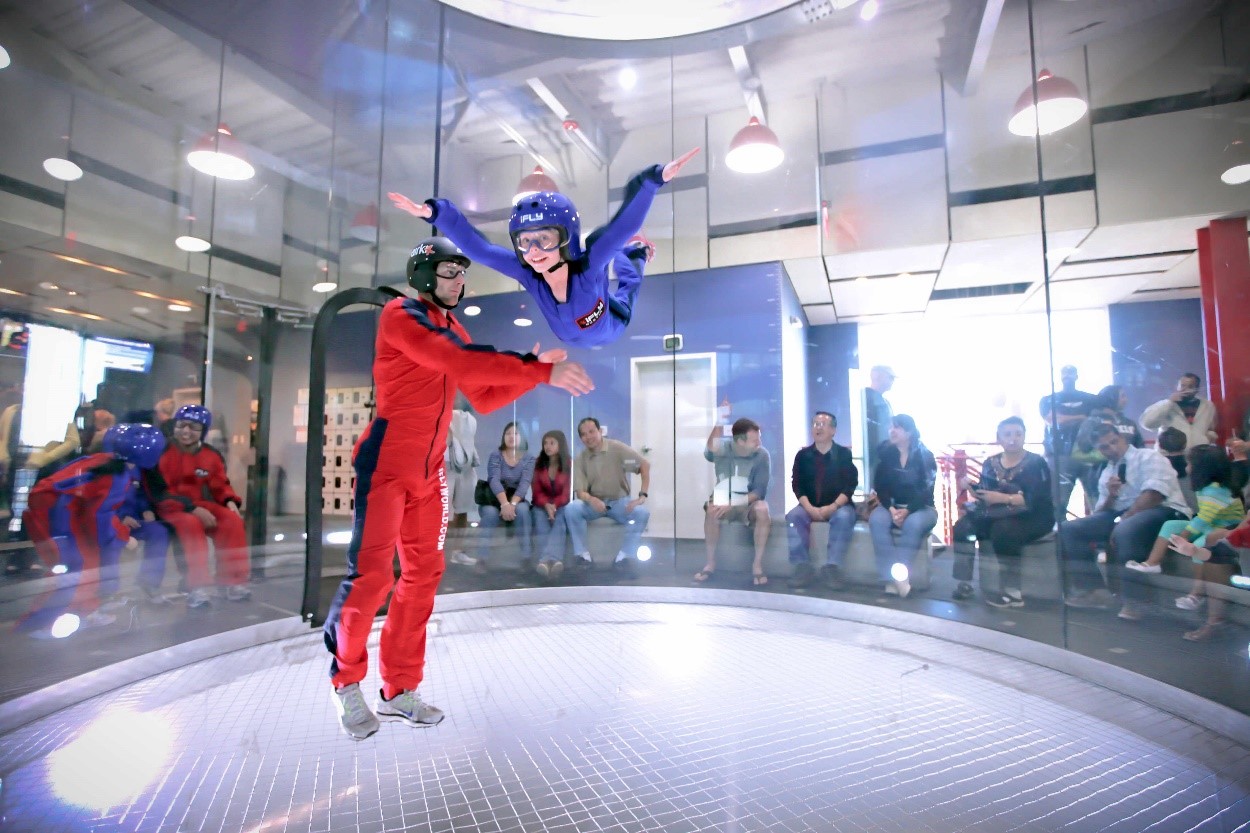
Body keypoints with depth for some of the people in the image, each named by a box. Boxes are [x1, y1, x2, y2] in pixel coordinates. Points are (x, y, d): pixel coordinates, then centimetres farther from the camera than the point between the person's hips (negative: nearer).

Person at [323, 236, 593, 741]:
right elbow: (460, 362, -24)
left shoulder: (453, 331, 15)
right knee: (371, 574, -5)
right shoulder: (401, 316, -8)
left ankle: (400, 691, 22)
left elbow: (485, 398, 12)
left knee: (423, 574, 9)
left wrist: (534, 369, -2)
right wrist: (541, 371, -27)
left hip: (430, 471, 8)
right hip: (387, 465, -7)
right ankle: (346, 682, 20)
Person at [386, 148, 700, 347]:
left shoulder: (589, 264, -44)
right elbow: (476, 246, -38)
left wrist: (656, 178, -66)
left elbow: (626, 225, -54)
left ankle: (628, 259, 59)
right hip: (569, 340, 2)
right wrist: (433, 212, -47)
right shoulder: (527, 273, -37)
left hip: (613, 328, -2)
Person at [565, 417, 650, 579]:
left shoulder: (616, 447, -10)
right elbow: (580, 491, -8)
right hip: (594, 503, 1)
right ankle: (582, 556, -16)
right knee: (571, 508, -28)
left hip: (619, 501, -1)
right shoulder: (580, 459, -2)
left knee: (642, 512, -30)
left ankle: (624, 559, -21)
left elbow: (645, 464, -14)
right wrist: (591, 499, -33)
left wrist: (642, 495, -22)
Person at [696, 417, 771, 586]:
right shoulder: (723, 449, -9)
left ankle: (757, 565, -20)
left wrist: (732, 504, -28)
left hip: (749, 502, 0)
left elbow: (760, 491, -16)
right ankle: (710, 562, -15)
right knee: (711, 510, -33)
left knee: (762, 509, -34)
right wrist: (718, 424, -41)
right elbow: (710, 452, -32)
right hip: (723, 501, 1)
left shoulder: (762, 455, -13)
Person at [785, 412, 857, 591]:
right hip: (810, 506, 2)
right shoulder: (803, 455, 6)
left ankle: (832, 567, -30)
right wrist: (809, 508, -17)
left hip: (839, 505, -2)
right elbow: (797, 485, 0)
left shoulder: (844, 453, 1)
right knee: (793, 516, -26)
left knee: (844, 517, -34)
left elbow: (850, 485, -7)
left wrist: (833, 506, -22)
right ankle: (803, 567, -25)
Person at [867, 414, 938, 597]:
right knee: (877, 519, -31)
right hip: (892, 506, 2)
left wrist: (907, 511, -27)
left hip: (920, 508, -2)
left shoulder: (925, 456, -4)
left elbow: (926, 490, -12)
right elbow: (880, 486, 0)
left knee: (913, 523, -37)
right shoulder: (886, 454, 5)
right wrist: (891, 509, -18)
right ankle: (892, 579, -35)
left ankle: (897, 577, -33)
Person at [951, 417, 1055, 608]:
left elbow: (1037, 500, -19)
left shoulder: (1036, 463, -6)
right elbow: (985, 494, 8)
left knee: (1002, 530, -36)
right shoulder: (990, 463, 9)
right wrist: (971, 486, -13)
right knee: (963, 526, -19)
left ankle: (1013, 593, -27)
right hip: (999, 515, 5)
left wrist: (1003, 498, -28)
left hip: (1032, 517, -5)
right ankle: (964, 583, -14)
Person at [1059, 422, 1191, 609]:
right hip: (1121, 515, 6)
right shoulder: (1106, 473, 19)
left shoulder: (1148, 457, 2)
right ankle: (1094, 590, -14)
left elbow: (1154, 494, -15)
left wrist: (1123, 520, -19)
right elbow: (1099, 513, 14)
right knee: (1068, 530, -10)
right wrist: (1110, 496, -6)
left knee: (1125, 531, -39)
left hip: (1163, 512, -6)